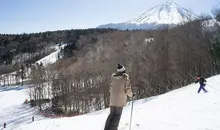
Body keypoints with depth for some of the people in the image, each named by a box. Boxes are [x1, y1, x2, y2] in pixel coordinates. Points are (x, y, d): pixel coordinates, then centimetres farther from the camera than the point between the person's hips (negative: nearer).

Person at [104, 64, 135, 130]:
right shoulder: (125, 77, -6)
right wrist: (131, 95, 11)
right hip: (121, 100, -5)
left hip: (113, 99, 5)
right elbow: (128, 89, -7)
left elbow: (111, 88, 13)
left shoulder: (113, 77, 7)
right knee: (117, 115, 2)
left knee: (112, 114, 14)